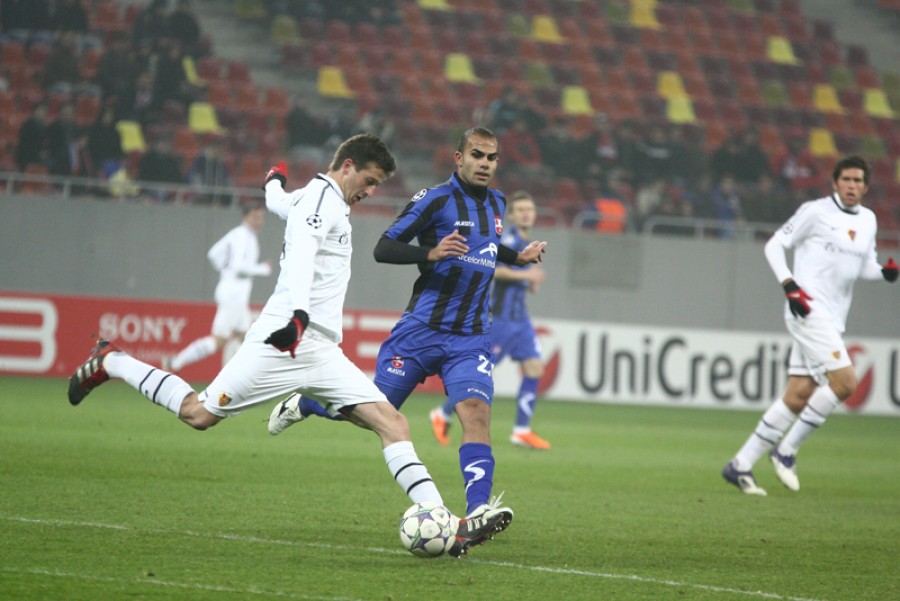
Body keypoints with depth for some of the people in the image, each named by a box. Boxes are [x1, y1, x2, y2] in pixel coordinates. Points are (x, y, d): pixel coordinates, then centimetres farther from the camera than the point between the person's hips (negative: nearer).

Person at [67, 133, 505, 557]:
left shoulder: (315, 198, 23)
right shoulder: (321, 197, -8)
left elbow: (277, 201, 46)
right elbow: (300, 255, -26)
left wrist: (275, 180, 71)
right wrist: (299, 313, -43)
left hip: (321, 354, 9)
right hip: (285, 341, -9)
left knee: (392, 423, -6)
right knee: (200, 414, -4)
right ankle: (111, 363, 20)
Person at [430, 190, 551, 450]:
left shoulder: (527, 243, 16)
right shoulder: (509, 237, -12)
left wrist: (533, 282, 7)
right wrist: (525, 275, -24)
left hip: (520, 318, 8)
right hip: (501, 318, -8)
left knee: (535, 367, -3)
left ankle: (522, 431, 0)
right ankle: (443, 415, 12)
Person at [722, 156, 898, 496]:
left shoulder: (868, 220, 15)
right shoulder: (815, 212, -5)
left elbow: (865, 265, 24)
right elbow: (775, 245, -1)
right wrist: (790, 286, -13)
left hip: (832, 320, 7)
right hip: (808, 310, -7)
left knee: (797, 397, 3)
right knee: (845, 381, -18)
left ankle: (741, 465, 8)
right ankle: (786, 450, -6)